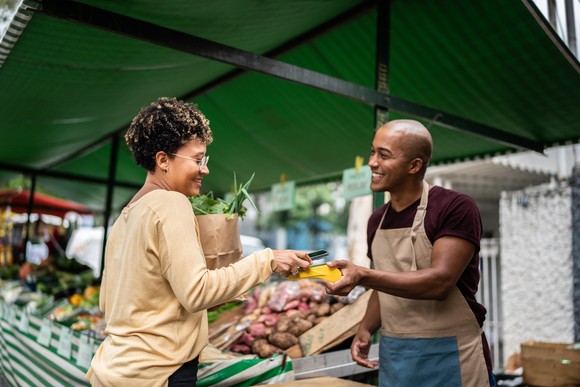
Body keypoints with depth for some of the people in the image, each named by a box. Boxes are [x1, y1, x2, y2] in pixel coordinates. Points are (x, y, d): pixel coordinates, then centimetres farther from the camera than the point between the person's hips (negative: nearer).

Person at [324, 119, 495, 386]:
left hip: (448, 356, -5)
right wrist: (365, 329, -2)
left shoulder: (455, 208, -14)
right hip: (393, 355, 6)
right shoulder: (377, 220, 6)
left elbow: (440, 282, -23)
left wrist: (363, 276, -31)